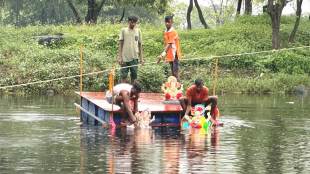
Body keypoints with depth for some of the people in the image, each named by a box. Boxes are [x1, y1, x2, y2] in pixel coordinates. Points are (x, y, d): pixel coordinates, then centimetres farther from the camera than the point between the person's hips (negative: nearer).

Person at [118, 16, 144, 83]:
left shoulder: (138, 31, 9)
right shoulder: (123, 30, 4)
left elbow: (140, 45, 12)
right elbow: (120, 44, 3)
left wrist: (141, 58, 7)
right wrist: (119, 57, -4)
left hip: (134, 57, 2)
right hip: (125, 57, -2)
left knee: (134, 75, 2)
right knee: (124, 76, -1)